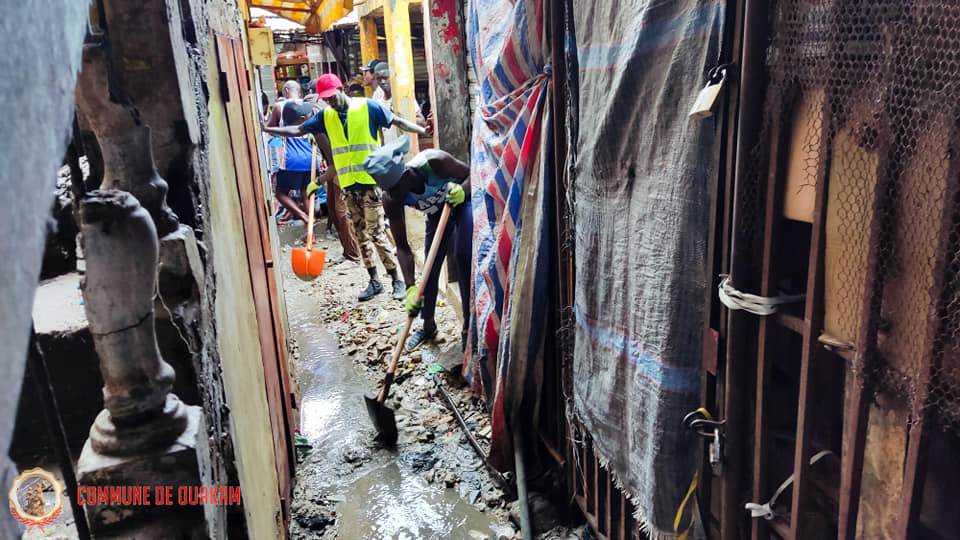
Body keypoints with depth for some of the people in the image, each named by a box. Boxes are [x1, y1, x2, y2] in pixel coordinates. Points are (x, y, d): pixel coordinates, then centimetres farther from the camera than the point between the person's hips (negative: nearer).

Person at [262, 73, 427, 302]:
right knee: (360, 233, 8)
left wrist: (425, 131, -13)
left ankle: (397, 280, -1)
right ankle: (374, 281, 18)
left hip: (370, 179, -6)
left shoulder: (367, 107, -3)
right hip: (348, 184, 6)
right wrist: (266, 129, 5)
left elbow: (398, 122, -3)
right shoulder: (325, 116, 11)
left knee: (375, 231, -10)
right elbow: (298, 130, 12)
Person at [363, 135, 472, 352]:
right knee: (430, 264, 5)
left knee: (464, 257, -15)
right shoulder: (391, 200, -27)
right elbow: (402, 248, -23)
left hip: (464, 201, -4)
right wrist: (410, 287, -32)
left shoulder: (434, 162, -39)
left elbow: (472, 174, -21)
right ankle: (428, 326, 24)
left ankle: (468, 327, -3)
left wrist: (462, 191, -44)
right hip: (438, 210, 4)